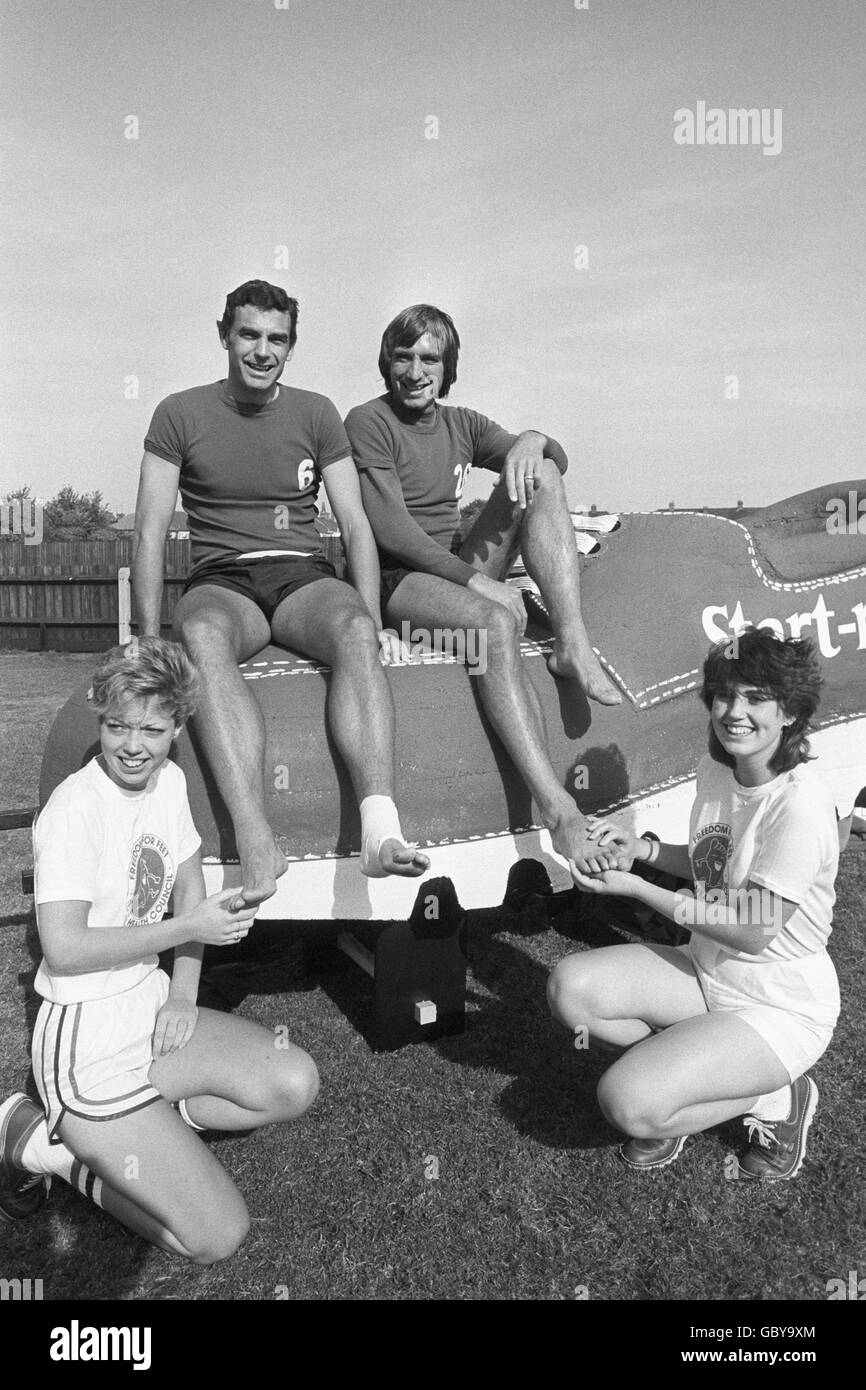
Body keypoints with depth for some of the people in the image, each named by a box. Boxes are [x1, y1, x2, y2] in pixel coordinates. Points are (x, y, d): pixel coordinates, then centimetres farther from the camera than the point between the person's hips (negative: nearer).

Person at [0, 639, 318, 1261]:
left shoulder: (170, 780, 1)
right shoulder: (75, 807, -22)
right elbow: (64, 949, -24)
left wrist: (183, 996, -1)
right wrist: (189, 928, -21)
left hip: (153, 1007, 8)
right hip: (87, 1039, -7)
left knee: (296, 1084, -6)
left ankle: (113, 1131, 5)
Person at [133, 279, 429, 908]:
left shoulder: (315, 413, 13)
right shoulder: (180, 414, 8)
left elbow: (355, 524, 7)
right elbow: (150, 531, 3)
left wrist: (374, 620, -9)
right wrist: (151, 641, -9)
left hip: (303, 576, 1)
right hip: (222, 583, -1)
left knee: (355, 629, -35)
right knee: (202, 634, -38)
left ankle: (381, 830, -47)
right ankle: (258, 843, -49)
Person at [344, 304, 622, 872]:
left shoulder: (462, 424, 17)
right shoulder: (368, 422, -2)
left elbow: (558, 461, 8)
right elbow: (390, 529, -15)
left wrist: (533, 440, -17)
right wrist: (475, 580, -23)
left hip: (463, 573, 6)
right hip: (398, 579, -6)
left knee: (540, 474, -12)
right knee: (497, 621, -36)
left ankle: (573, 645, -27)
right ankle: (558, 809, -42)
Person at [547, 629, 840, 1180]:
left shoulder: (800, 804, -25)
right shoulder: (715, 768, -1)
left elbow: (754, 931, -23)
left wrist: (636, 887, -21)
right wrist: (643, 848, -4)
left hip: (780, 1005, -7)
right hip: (707, 969, 7)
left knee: (627, 1103, -21)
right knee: (571, 988, -14)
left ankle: (777, 1099, 4)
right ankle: (689, 1068, 6)